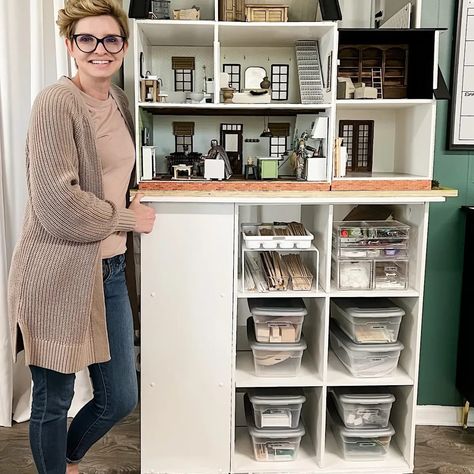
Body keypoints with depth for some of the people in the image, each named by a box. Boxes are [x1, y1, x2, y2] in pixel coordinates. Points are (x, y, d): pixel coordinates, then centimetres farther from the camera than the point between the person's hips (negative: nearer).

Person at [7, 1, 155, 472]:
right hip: (57, 273, -7)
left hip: (109, 269, 7)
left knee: (120, 399, 15)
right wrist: (130, 219, -9)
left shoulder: (119, 100, 10)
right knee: (53, 400, 11)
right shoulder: (56, 102, -14)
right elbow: (57, 204, -21)